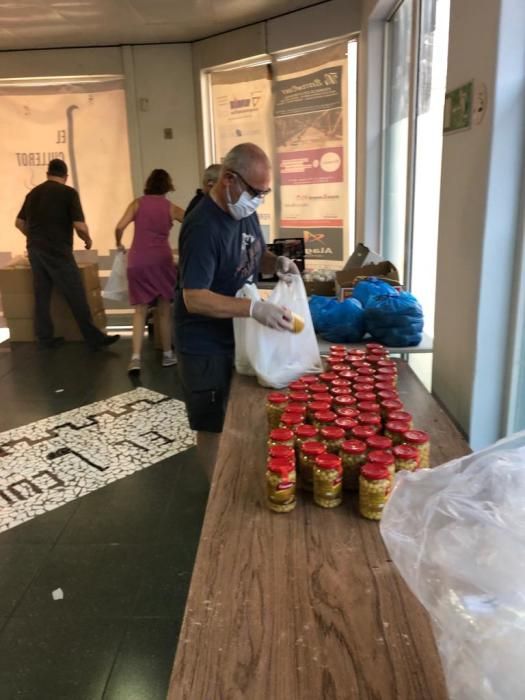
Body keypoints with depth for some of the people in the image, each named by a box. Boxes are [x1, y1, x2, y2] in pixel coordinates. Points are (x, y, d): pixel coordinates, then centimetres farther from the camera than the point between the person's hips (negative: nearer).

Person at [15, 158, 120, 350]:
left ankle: (45, 338, 18)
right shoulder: (69, 193, -6)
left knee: (41, 295, 12)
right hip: (58, 251, -6)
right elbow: (80, 226, -14)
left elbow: (19, 223, 20)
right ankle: (94, 338, 0)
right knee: (76, 296, -3)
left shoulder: (33, 193, 13)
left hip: (35, 250, 7)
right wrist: (88, 240, 5)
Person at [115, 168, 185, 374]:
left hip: (137, 261, 1)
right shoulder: (171, 208, 7)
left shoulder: (138, 203, 7)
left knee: (140, 311, 5)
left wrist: (119, 245, 14)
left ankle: (136, 358, -6)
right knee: (165, 310, 11)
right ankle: (167, 355, 19)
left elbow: (120, 227, -4)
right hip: (161, 260, -1)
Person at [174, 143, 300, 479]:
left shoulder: (245, 211, 1)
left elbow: (255, 255, 16)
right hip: (206, 346, -8)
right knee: (214, 426, 8)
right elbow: (194, 299, -30)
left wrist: (277, 262, -7)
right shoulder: (203, 227, -26)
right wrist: (256, 309, -39)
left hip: (238, 335, 8)